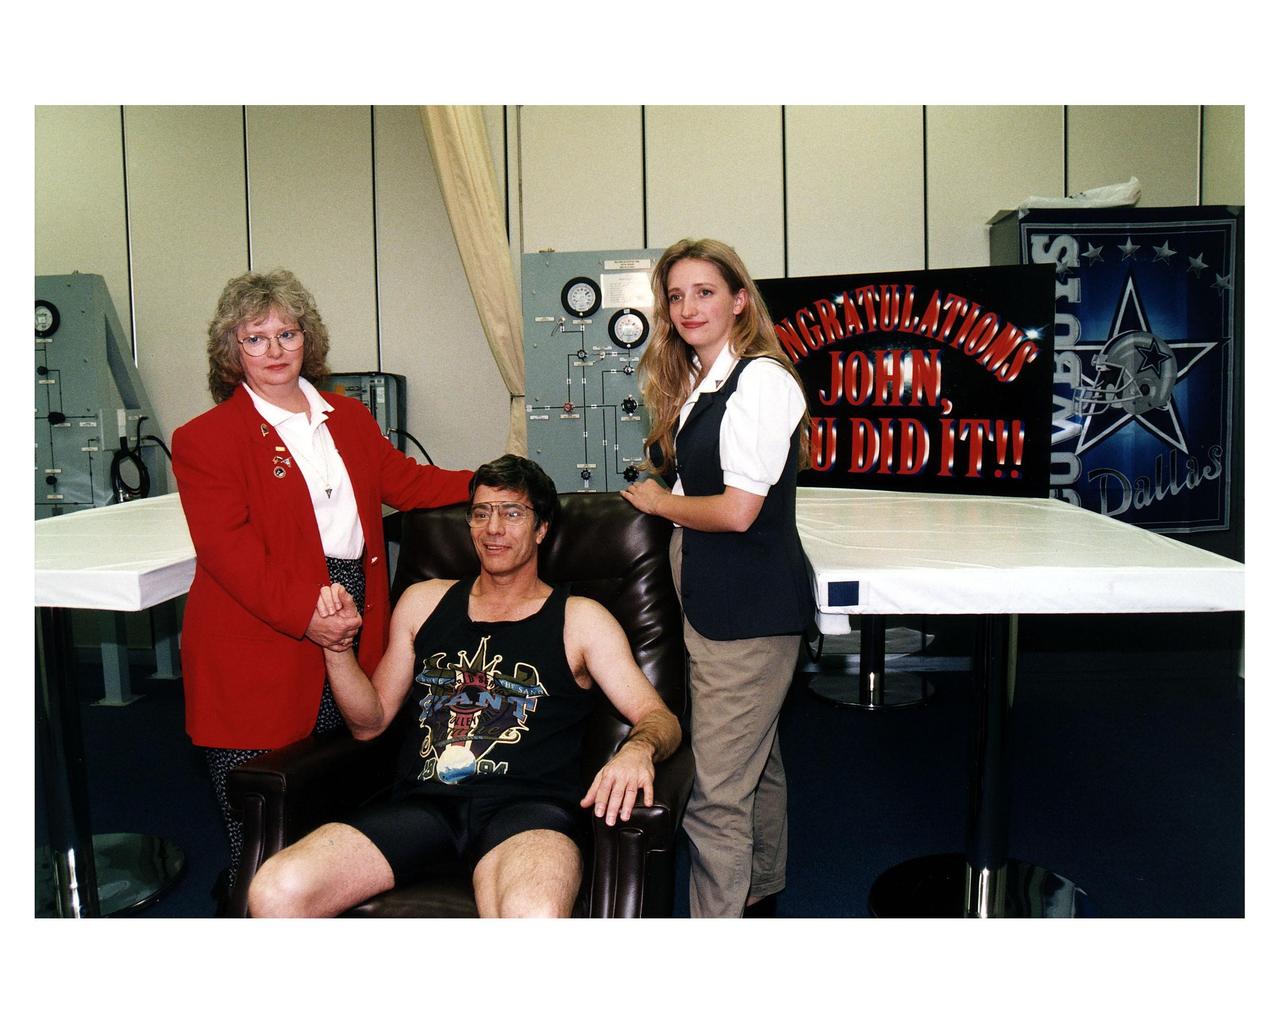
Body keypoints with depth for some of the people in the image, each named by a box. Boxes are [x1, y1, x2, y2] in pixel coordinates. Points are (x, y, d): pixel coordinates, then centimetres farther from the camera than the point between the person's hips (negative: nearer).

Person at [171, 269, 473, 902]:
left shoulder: (349, 418, 19)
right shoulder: (204, 439, 0)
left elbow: (405, 481, 23)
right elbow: (228, 548, -10)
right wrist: (303, 614, -20)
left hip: (348, 634, 5)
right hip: (259, 644, -4)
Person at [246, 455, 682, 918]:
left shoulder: (579, 619, 13)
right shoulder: (424, 602, 22)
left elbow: (660, 718, 5)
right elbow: (370, 721, 24)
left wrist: (638, 749, -19)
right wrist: (337, 649, 5)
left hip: (526, 805, -4)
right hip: (420, 801, 4)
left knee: (533, 915, -40)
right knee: (275, 892, -23)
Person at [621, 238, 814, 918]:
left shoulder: (761, 381, -15)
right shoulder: (696, 383, 14)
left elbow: (737, 510, -21)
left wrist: (658, 501, -7)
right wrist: (660, 492, 8)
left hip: (748, 605, -10)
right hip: (714, 599, 10)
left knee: (716, 792, -6)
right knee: (757, 761, 24)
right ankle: (761, 893, 41)